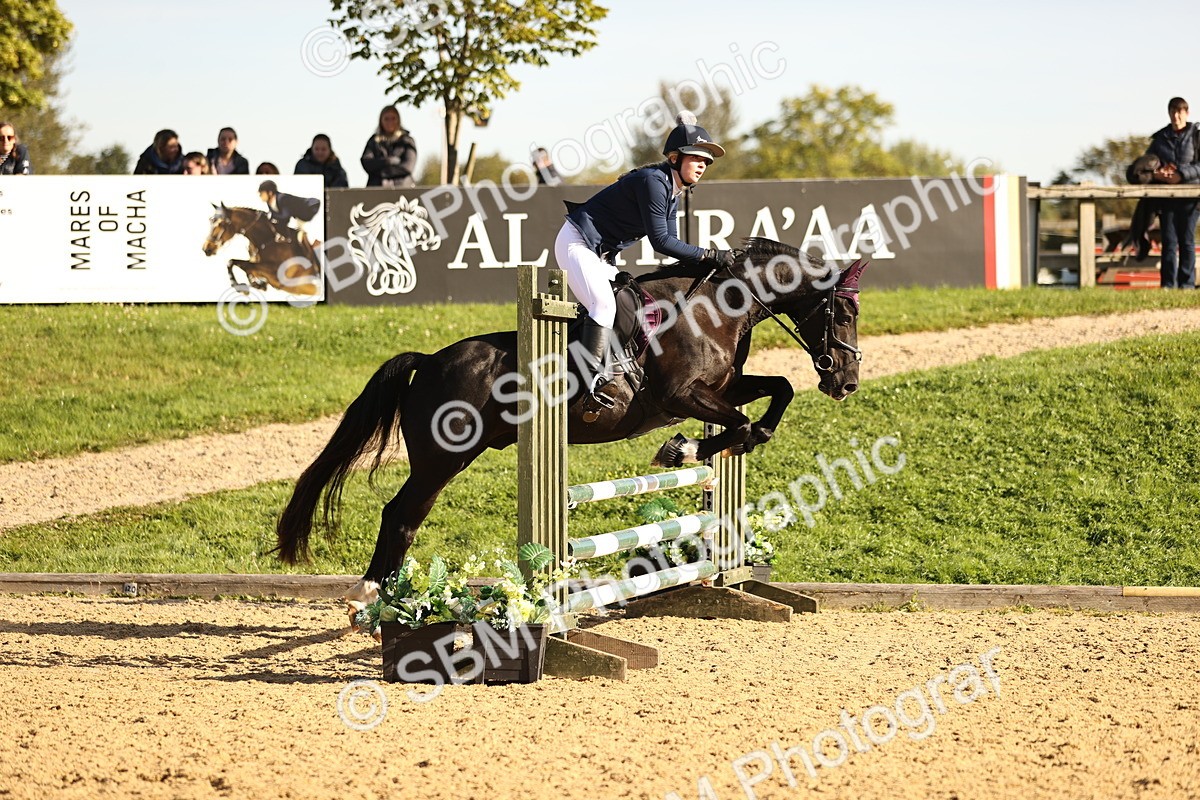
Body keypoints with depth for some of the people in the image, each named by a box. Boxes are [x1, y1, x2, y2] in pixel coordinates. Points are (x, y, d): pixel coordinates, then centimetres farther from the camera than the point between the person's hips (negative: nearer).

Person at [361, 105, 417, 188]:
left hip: (402, 186, -1)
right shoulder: (374, 141, 14)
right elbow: (366, 164, 1)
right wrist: (389, 161, -8)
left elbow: (408, 166, -2)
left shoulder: (407, 141, 10)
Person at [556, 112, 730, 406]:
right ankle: (592, 378, -29)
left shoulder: (672, 190, 8)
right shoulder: (653, 181, -22)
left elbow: (671, 241, 7)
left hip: (600, 254, 11)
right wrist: (709, 256, -24)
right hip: (577, 243, -11)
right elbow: (660, 240, -25)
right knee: (604, 305, -25)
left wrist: (708, 260, -5)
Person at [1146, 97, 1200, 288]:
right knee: (1169, 240, 0)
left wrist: (1181, 174, -18)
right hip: (1166, 196, 3)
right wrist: (1156, 173, -8)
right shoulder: (1160, 138, 12)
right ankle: (1168, 283, 1)